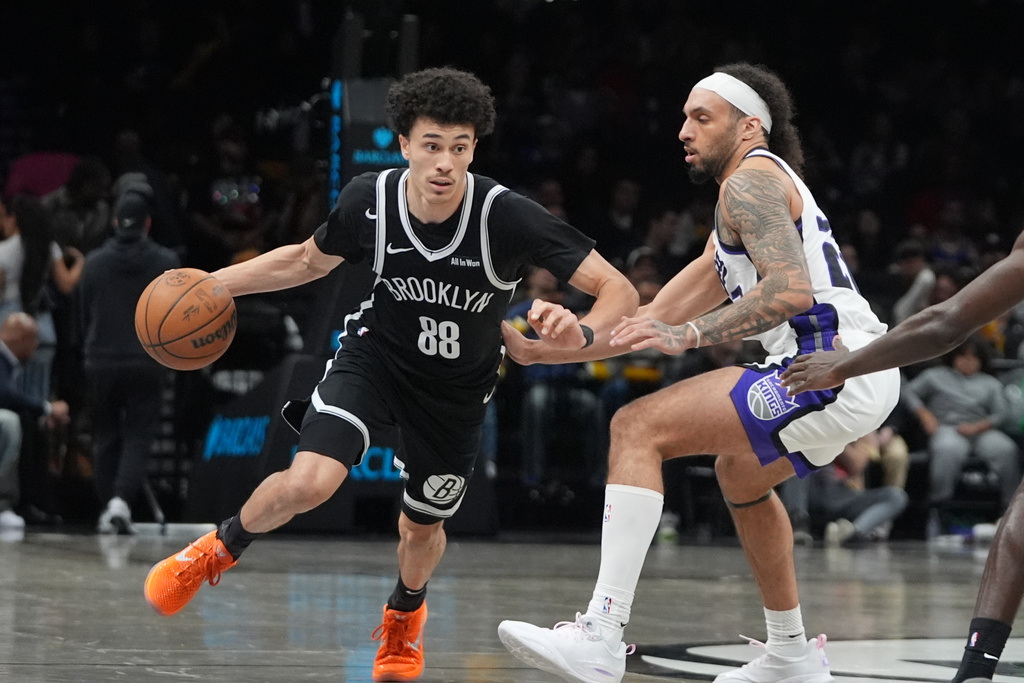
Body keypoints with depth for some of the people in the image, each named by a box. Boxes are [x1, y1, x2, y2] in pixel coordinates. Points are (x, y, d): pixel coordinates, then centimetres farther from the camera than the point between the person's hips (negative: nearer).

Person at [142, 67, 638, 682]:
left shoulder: (507, 217, -29)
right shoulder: (370, 199, -20)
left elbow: (621, 292, -29)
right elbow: (307, 261, 3)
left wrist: (581, 332, -50)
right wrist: (212, 284, -5)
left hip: (458, 389, 0)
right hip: (377, 355, 0)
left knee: (423, 526, 18)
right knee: (308, 482, -24)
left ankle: (406, 611, 54)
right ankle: (220, 550, 8)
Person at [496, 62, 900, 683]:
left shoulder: (750, 182, -3)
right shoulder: (758, 190, 28)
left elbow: (790, 290, -22)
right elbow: (656, 320, 28)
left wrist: (690, 335, -21)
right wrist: (541, 351, 26)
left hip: (831, 366, -10)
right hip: (863, 376, 10)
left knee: (639, 426, -13)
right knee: (740, 474, 35)